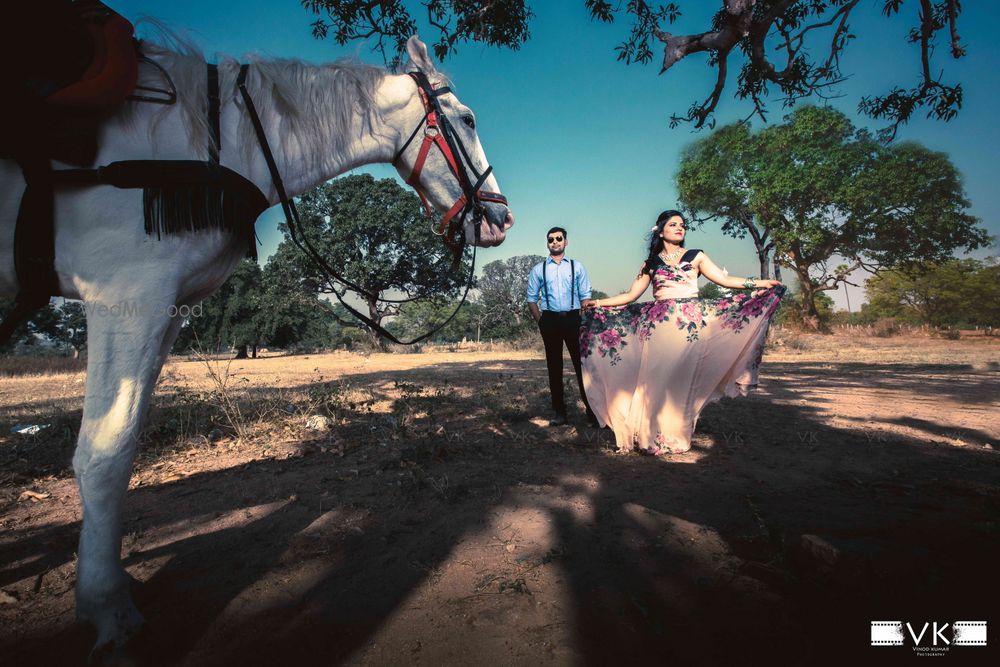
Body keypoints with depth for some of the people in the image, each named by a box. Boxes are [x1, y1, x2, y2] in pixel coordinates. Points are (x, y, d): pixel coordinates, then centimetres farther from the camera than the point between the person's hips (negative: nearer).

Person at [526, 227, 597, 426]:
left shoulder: (577, 266, 8)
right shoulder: (538, 269, 8)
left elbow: (585, 296, 4)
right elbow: (532, 299, 8)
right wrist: (541, 322, 0)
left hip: (573, 319, -1)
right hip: (550, 320, 1)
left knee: (581, 364, 0)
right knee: (554, 366, 7)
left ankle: (592, 410, 8)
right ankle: (559, 412, 15)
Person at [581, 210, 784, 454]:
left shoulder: (695, 257, 12)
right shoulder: (651, 263, 14)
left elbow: (725, 280, 5)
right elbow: (631, 295, 11)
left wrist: (763, 283, -2)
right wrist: (598, 303, 5)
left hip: (688, 325, -1)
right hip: (658, 326, 1)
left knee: (681, 380, -3)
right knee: (656, 380, -3)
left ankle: (676, 437, 7)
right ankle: (655, 437, 6)